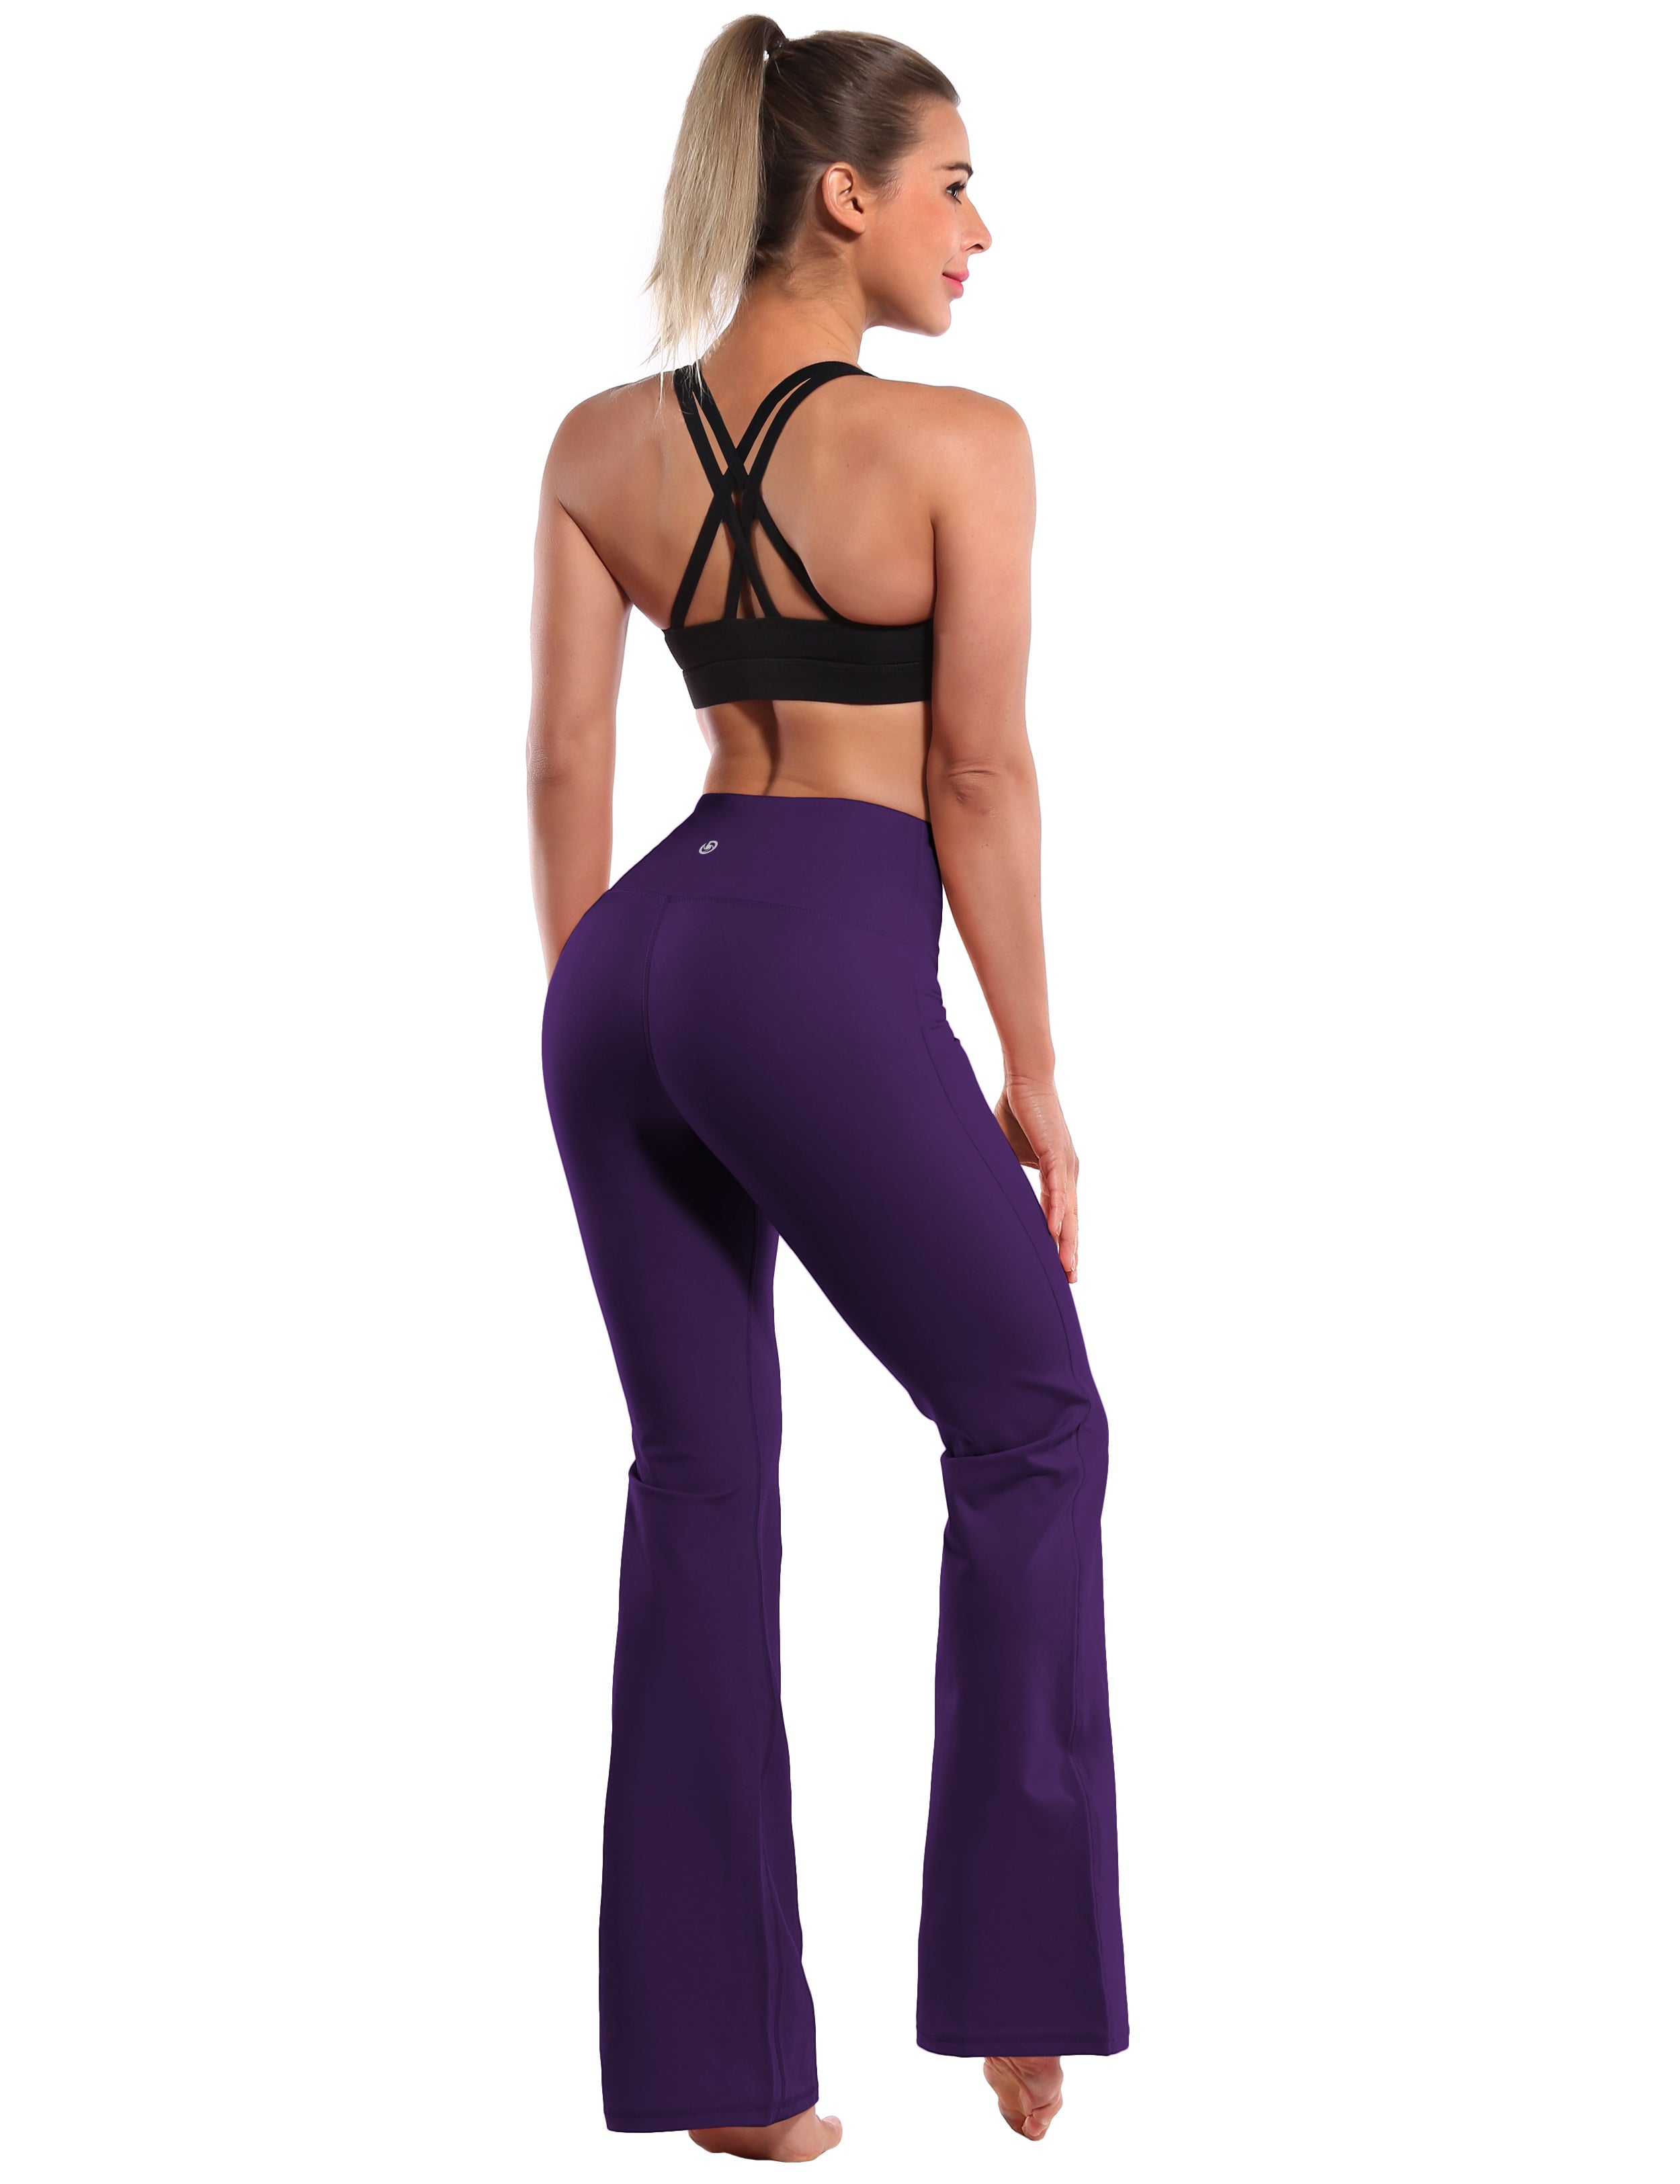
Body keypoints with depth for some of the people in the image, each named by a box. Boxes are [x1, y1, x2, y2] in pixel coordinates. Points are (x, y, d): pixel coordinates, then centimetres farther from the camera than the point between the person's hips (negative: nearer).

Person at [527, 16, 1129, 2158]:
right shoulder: (956, 442, -7)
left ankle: (719, 2058, 15)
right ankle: (1018, 1984, 12)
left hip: (632, 957, 6)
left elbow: (562, 764, 10)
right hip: (825, 961, -6)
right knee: (1029, 1425, 12)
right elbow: (982, 781, -6)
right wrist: (1035, 1080, 1)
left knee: (698, 1478, 12)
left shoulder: (601, 444, 9)